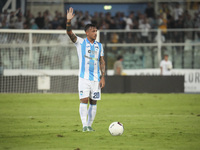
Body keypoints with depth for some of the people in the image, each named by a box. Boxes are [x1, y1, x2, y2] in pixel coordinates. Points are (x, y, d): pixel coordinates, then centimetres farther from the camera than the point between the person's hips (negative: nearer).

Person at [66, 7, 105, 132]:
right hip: (84, 77, -3)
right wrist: (69, 21, -30)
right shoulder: (80, 42, 1)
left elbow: (102, 61, 12)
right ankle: (84, 125, -11)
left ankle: (89, 125, 13)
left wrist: (103, 77, 4)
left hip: (96, 78, 4)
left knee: (93, 102, 4)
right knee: (84, 100, -12)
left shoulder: (99, 46, 11)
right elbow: (70, 33, -13)